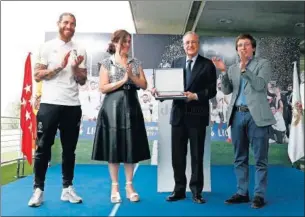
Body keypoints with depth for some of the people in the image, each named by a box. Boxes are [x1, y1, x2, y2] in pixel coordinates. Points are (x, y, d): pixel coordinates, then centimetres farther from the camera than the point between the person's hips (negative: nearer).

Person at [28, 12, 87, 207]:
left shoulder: (80, 51, 11)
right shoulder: (47, 47, 5)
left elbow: (83, 81, 10)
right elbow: (37, 76, -1)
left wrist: (75, 68, -9)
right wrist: (59, 66, -11)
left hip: (73, 105, 3)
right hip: (50, 104, -2)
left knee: (69, 149, 7)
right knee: (43, 147, 2)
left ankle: (67, 188, 16)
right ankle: (38, 189, 10)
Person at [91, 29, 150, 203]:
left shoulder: (136, 63, 12)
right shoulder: (107, 63, 2)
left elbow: (144, 85, 6)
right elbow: (103, 88, -5)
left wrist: (132, 76, -9)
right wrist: (123, 80, -11)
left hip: (131, 107, 3)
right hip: (113, 108, -3)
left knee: (131, 146, 3)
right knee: (113, 146, 1)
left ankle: (129, 185, 15)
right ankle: (115, 187, 13)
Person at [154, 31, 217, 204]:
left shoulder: (207, 64, 2)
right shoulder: (176, 63, 13)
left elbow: (212, 91, -5)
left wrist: (195, 96, -19)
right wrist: (160, 90, -10)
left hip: (197, 115, -3)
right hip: (178, 114, 4)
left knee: (197, 155, 5)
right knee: (177, 155, 7)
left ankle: (196, 191, 16)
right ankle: (179, 190, 19)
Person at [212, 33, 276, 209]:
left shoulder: (263, 64, 4)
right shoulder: (233, 68, 16)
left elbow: (260, 85, -12)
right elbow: (227, 90, 6)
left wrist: (244, 68, -20)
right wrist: (223, 71, -7)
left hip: (256, 116, -4)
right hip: (237, 115, 5)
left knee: (260, 159, 0)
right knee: (240, 159, 9)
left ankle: (259, 195, 9)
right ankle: (242, 193, 19)